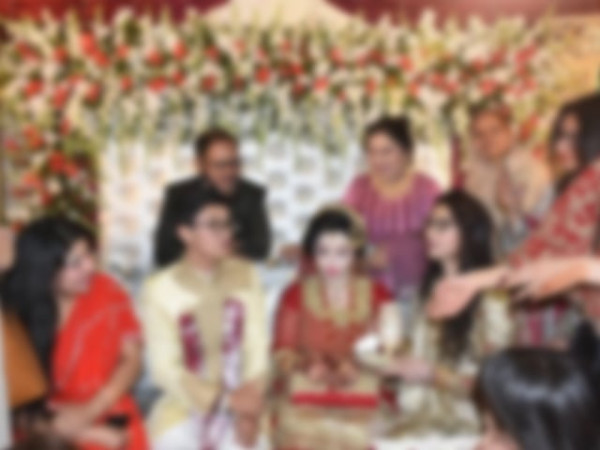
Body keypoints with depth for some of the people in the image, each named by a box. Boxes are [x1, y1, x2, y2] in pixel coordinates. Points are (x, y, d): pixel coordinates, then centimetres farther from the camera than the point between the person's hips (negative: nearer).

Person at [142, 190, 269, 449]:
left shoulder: (245, 276, 1)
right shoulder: (159, 289, -10)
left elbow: (257, 349, -1)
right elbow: (165, 369, -9)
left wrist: (248, 409, -15)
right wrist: (226, 399, -16)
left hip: (239, 405, 1)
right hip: (183, 405, -1)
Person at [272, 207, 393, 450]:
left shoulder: (378, 295, 9)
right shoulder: (295, 294, 7)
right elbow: (282, 350, 8)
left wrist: (357, 368, -11)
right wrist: (307, 366, -12)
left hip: (363, 406, 1)